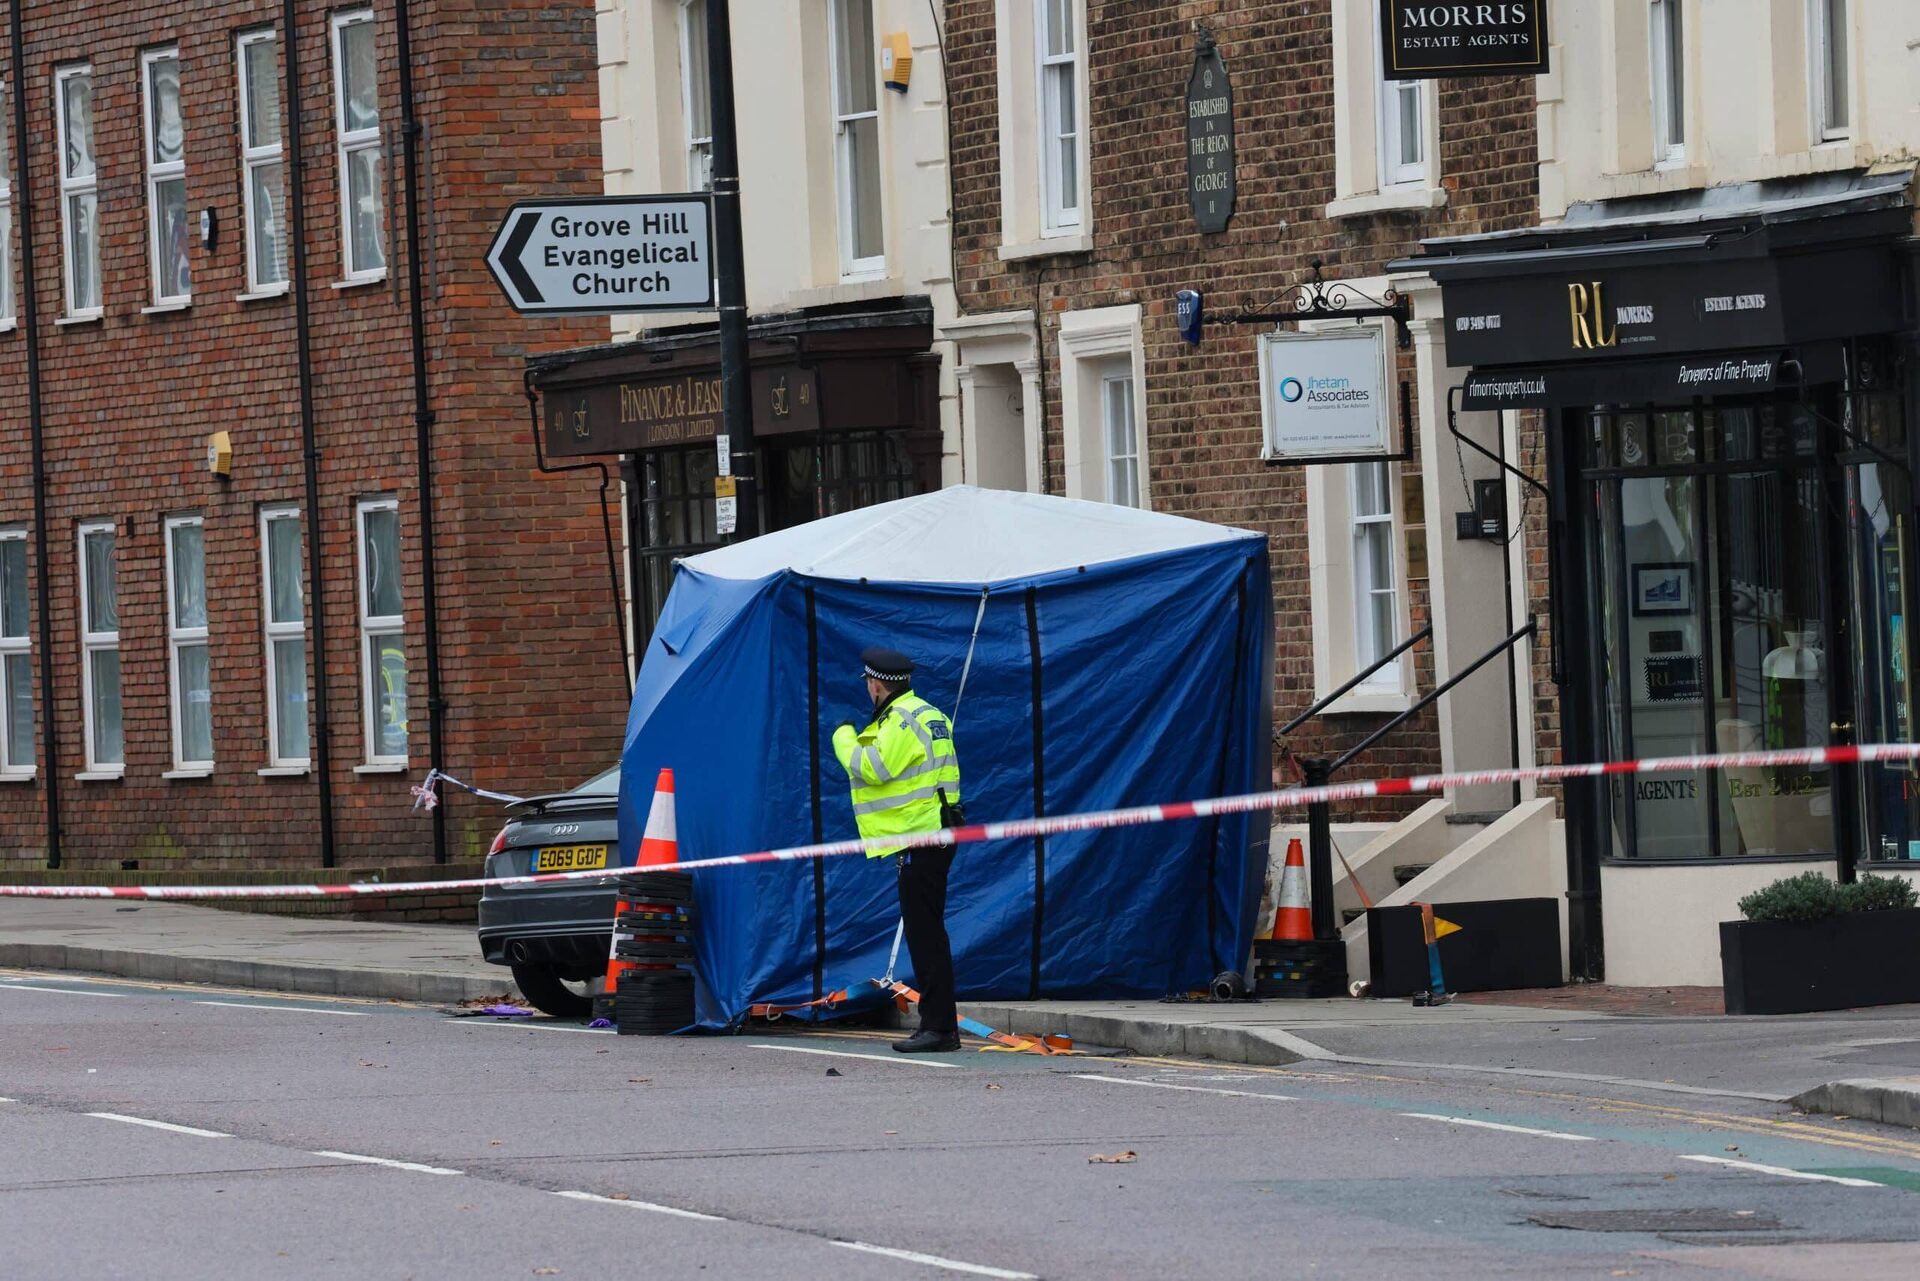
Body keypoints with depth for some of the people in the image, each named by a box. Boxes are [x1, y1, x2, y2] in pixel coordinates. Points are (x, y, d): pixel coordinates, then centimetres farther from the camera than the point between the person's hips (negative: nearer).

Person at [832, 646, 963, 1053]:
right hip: (933, 834, 11)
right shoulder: (929, 715, 19)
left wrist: (845, 737, -5)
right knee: (926, 932, 13)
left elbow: (873, 768, -21)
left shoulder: (902, 721, -14)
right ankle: (939, 1024, 15)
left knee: (924, 932, -11)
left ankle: (938, 1026, -13)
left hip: (920, 838, -11)